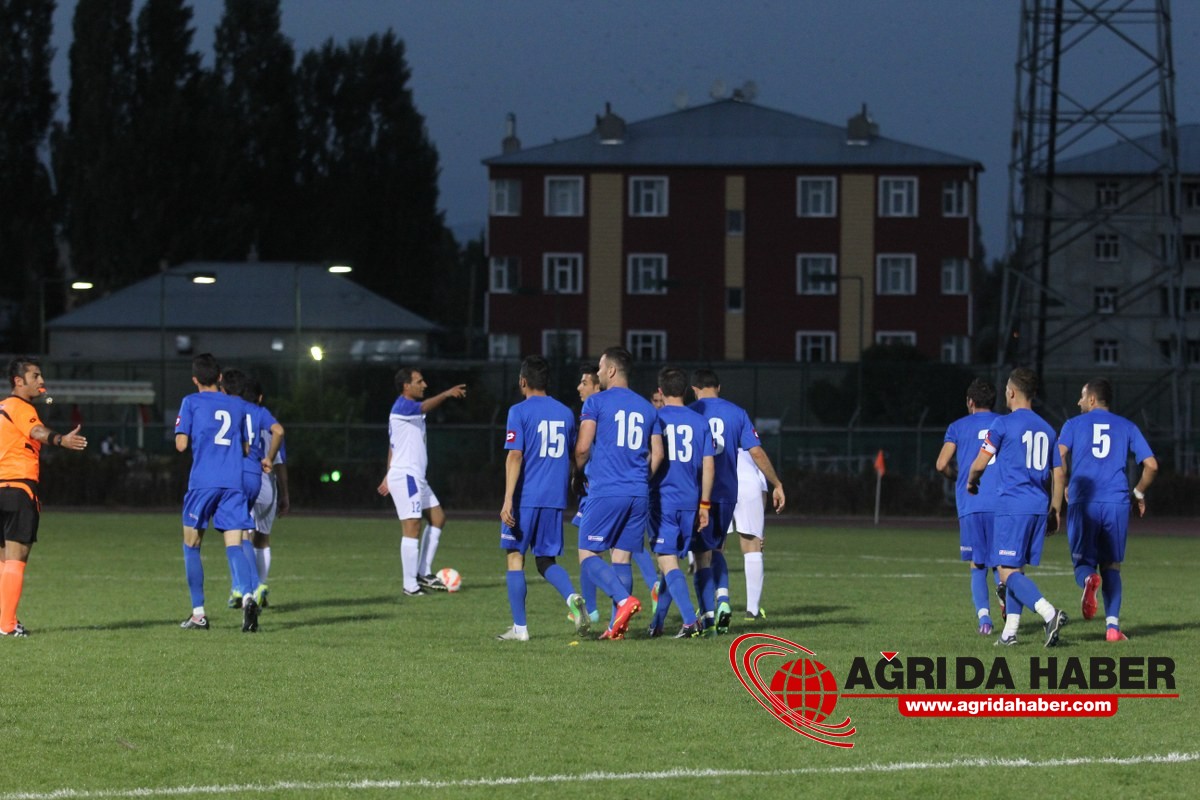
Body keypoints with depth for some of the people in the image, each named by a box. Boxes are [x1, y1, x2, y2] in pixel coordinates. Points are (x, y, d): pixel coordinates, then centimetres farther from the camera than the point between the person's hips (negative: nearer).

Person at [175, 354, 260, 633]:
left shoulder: (191, 403, 3)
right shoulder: (238, 405, 14)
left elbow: (181, 444, -3)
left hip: (202, 482, -3)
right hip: (234, 482, 3)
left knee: (192, 545, 11)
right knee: (234, 544, -3)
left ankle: (198, 613, 8)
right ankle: (247, 596, -30)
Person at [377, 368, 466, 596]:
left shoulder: (407, 408, 18)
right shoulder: (402, 407, -13)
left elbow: (392, 447, 24)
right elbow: (425, 407, -35)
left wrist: (389, 476, 27)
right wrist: (446, 394, -49)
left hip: (416, 477, 11)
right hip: (405, 477, -11)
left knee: (438, 518, 13)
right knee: (412, 528, -10)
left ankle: (423, 574, 16)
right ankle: (410, 586, -8)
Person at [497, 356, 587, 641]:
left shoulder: (520, 412, -6)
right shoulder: (565, 413, 11)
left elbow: (515, 456, -14)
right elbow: (574, 457, 17)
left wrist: (508, 500, -17)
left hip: (525, 498, -5)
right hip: (555, 498, 5)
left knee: (515, 556, 6)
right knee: (546, 561, 13)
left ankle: (519, 627, 3)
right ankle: (572, 597, -17)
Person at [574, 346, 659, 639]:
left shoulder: (596, 402, -3)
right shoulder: (647, 408, 13)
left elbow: (583, 448, -9)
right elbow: (657, 455, 13)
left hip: (606, 492, -5)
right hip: (639, 494, 5)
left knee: (587, 555, 0)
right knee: (622, 557, 9)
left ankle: (624, 599, -22)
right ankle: (618, 626, 3)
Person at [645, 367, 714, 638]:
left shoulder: (654, 419, -2)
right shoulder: (700, 422, 6)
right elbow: (708, 466, 3)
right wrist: (704, 505, 9)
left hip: (662, 501, -4)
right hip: (690, 501, 4)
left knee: (668, 563, -6)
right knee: (672, 561, 16)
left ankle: (690, 620, -23)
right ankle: (657, 623, 22)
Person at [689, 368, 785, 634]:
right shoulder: (737, 413, 5)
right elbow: (756, 452, 1)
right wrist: (777, 485, 8)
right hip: (727, 493, 3)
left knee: (703, 555, 3)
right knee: (716, 549, 21)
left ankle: (708, 615, -5)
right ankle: (723, 599, -2)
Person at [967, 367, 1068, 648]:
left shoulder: (1003, 424, -6)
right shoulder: (1047, 429, 13)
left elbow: (980, 464, -3)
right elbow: (1058, 474, 15)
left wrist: (971, 482, 19)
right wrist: (1055, 511, 21)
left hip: (1011, 506, -7)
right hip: (1039, 508, 7)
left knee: (1008, 572, -9)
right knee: (1016, 570, 14)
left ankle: (1050, 613, -27)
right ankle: (1010, 632, 13)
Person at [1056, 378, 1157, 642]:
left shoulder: (1074, 424, 9)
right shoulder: (1127, 427, 13)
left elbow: (1059, 455, -8)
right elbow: (1151, 465, 6)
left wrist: (1066, 486, 7)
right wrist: (1139, 494, 22)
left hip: (1083, 503, -1)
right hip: (1117, 504, 1)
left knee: (1083, 562, 6)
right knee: (1111, 567, 11)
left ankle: (1089, 580, -32)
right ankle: (1112, 625, -1)